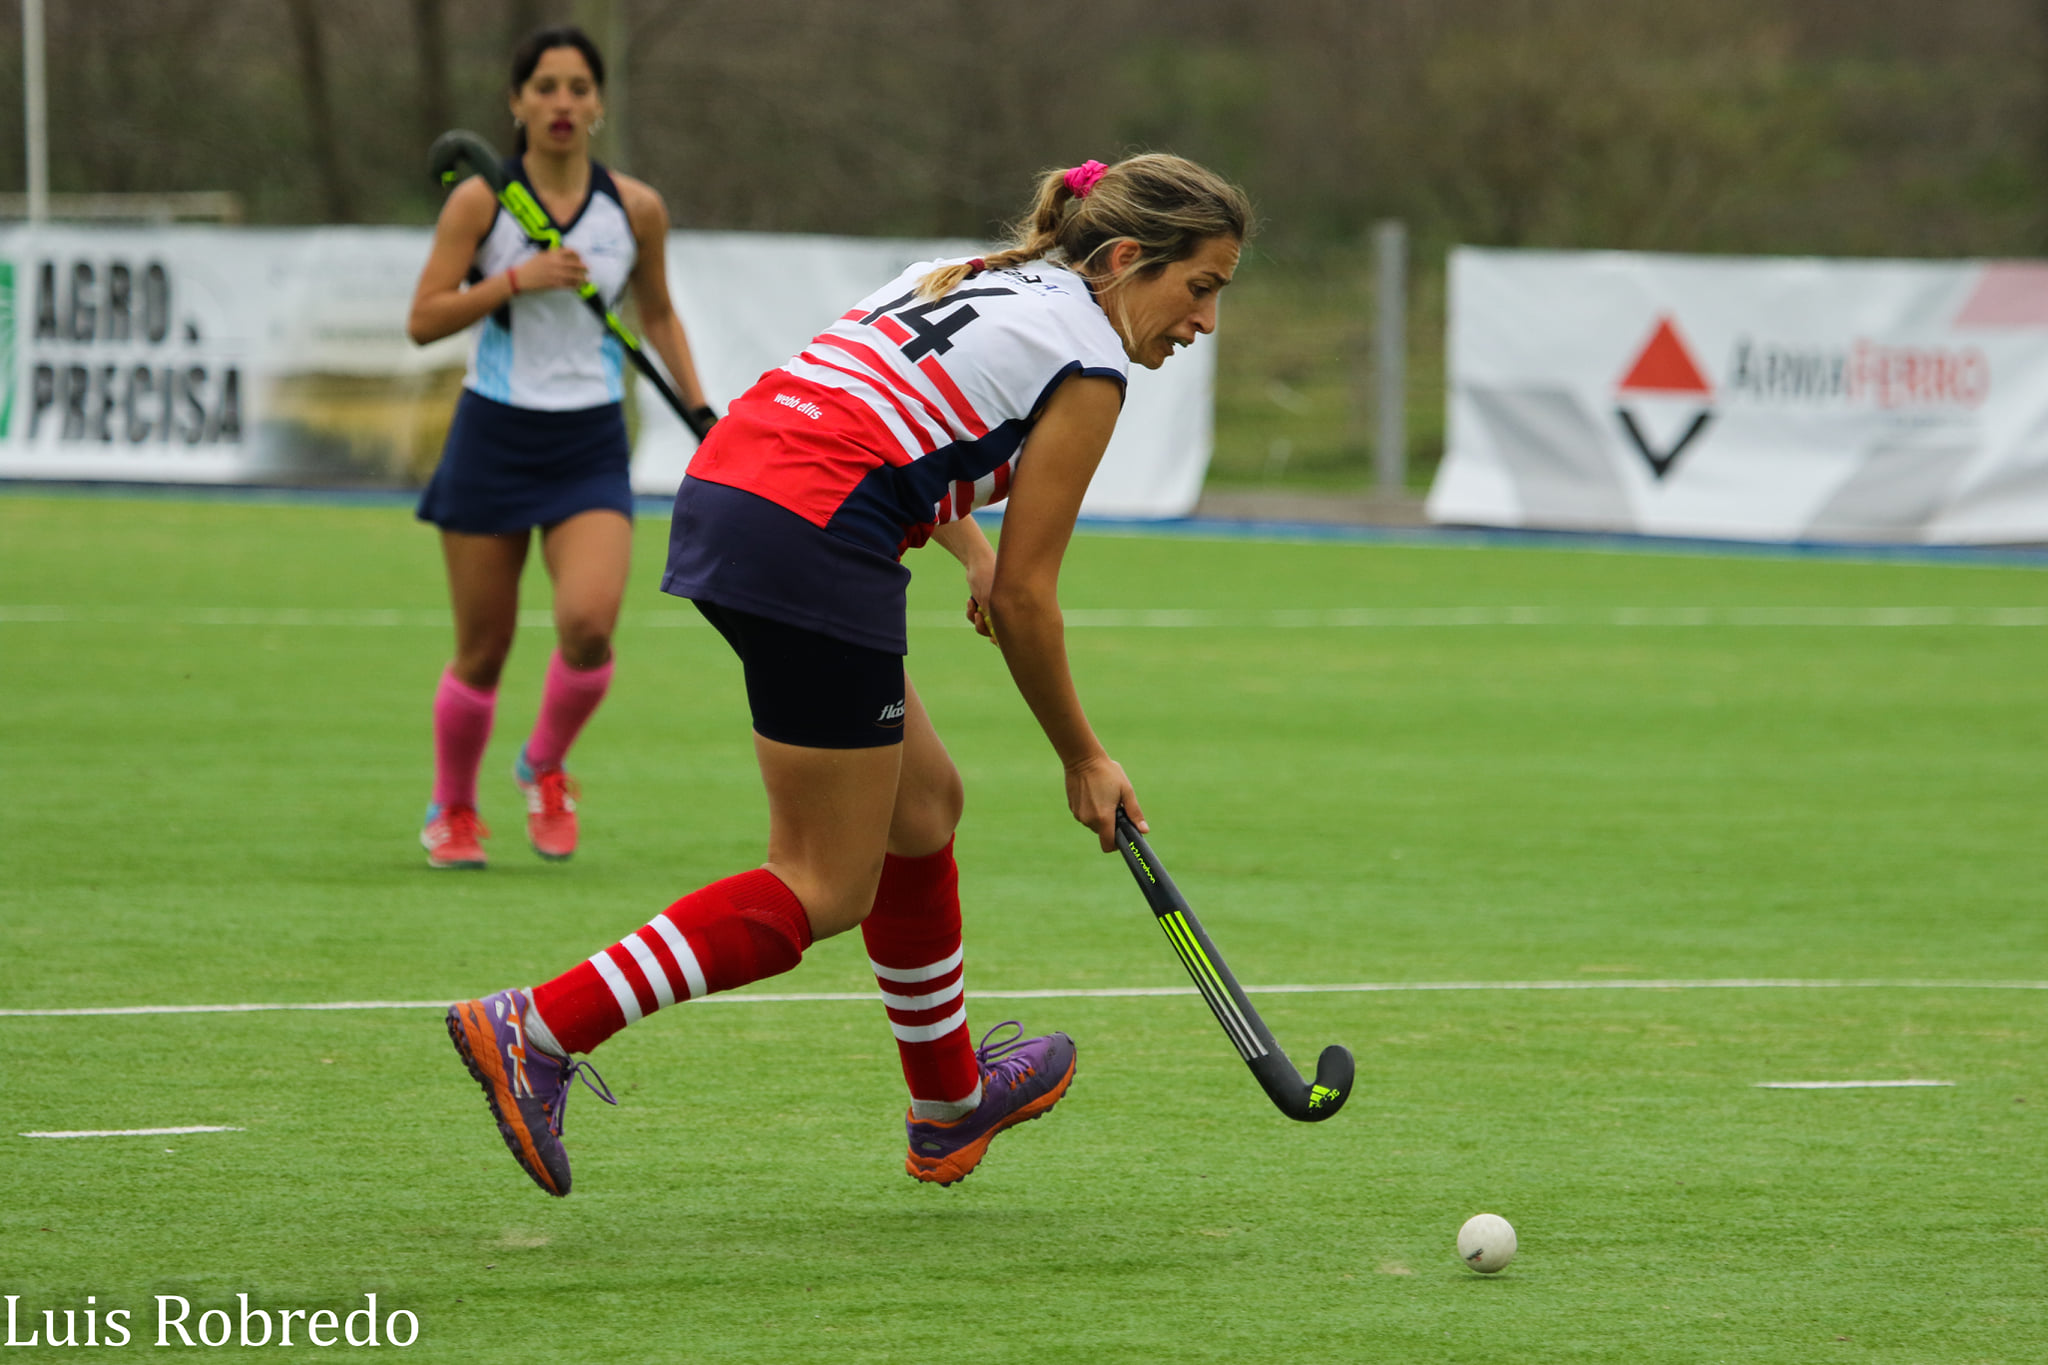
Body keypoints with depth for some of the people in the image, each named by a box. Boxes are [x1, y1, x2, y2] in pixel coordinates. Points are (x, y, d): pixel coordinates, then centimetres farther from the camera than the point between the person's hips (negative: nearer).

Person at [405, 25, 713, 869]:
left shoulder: (635, 210, 2)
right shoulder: (480, 202, -5)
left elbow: (658, 314, 17)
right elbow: (422, 321, -7)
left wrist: (703, 413, 12)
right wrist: (515, 279, -18)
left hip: (590, 449, 1)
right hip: (494, 437, -1)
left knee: (589, 623, -20)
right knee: (483, 649, 3)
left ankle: (545, 768, 10)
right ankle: (452, 812, 27)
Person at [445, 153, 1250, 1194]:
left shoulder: (968, 280, 21)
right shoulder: (1082, 360, -3)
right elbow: (1024, 600, -2)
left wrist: (970, 544, 27)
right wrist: (1084, 761, 10)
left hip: (720, 497, 10)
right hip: (811, 553, -10)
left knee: (922, 798, 22)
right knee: (825, 889, -2)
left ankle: (949, 1107, 33)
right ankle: (536, 1034, -11)